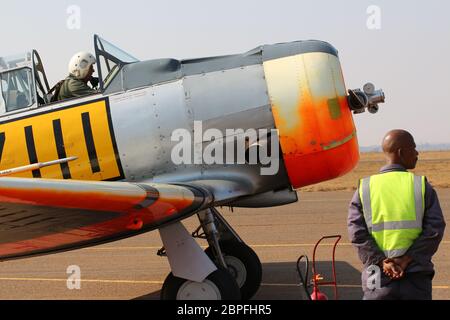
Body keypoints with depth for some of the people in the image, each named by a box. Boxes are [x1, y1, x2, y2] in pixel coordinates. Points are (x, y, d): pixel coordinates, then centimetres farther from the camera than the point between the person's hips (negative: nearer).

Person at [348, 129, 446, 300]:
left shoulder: (365, 188, 2)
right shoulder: (422, 185, -1)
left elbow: (357, 233, -7)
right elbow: (434, 229, -9)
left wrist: (382, 262, -10)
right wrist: (407, 259, -11)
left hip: (379, 278, 1)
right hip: (416, 277, 0)